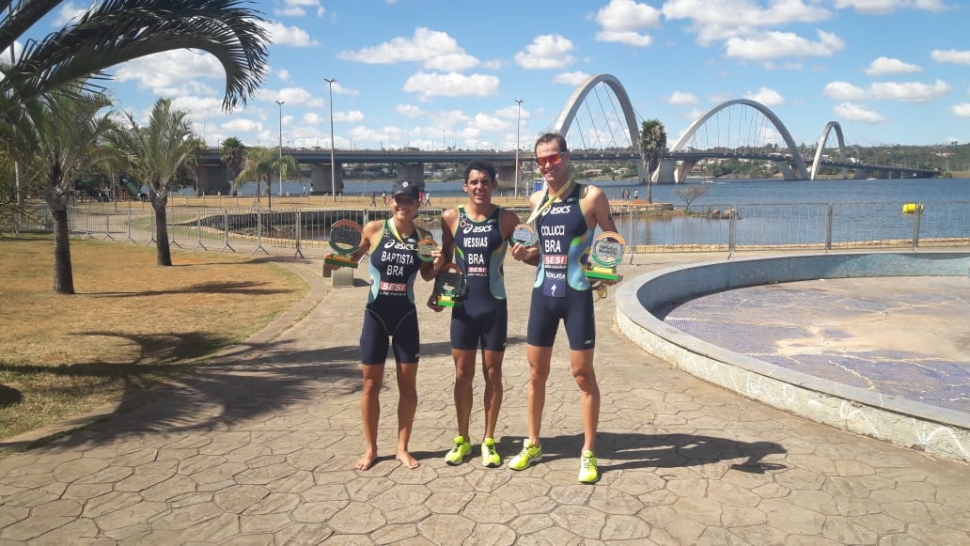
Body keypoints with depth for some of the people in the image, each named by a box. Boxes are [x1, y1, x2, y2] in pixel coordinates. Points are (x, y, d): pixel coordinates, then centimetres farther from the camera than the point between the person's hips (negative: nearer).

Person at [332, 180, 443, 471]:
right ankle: (370, 448, 22)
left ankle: (402, 447, 23)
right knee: (371, 384, 6)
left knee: (408, 384, 7)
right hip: (376, 315, -1)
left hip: (406, 316, 1)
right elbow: (351, 258, 7)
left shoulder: (423, 236, -3)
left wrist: (437, 265, -11)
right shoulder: (373, 229, -7)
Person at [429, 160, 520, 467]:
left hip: (494, 305, -1)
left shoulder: (507, 219, -4)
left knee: (492, 374, 7)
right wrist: (438, 290, 4)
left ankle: (488, 440, 21)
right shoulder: (451, 218, 2)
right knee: (462, 375, 8)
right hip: (463, 305, 2)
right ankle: (462, 439, 24)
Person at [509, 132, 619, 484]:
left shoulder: (590, 196, -7)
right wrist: (524, 254, -4)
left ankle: (589, 453, 15)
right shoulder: (536, 201, 8)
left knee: (582, 373, 2)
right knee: (536, 371, 11)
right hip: (543, 293, 5)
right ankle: (533, 445, 26)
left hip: (577, 294, -5)